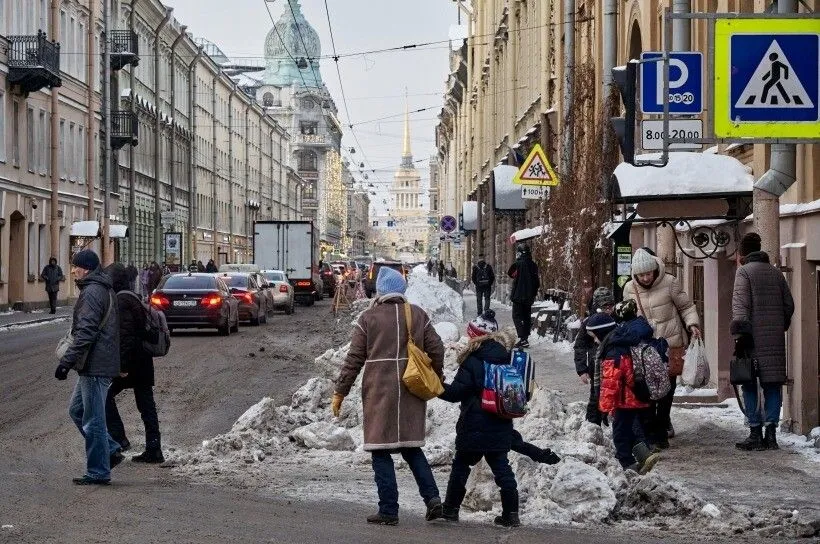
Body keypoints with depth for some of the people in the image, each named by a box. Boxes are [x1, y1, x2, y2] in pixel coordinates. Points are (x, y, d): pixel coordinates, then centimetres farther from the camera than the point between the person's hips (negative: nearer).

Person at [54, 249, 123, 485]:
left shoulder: (91, 293, -16)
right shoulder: (103, 289, 17)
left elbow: (85, 333, -24)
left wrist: (66, 362, -23)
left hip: (94, 367, -11)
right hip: (97, 365, 11)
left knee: (93, 420, -3)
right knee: (76, 410, 19)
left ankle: (98, 472, 3)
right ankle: (110, 451, 19)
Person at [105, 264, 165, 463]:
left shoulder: (121, 301, -13)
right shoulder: (134, 298, 17)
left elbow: (125, 334, -21)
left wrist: (122, 365, -23)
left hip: (130, 361, -9)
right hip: (144, 363, 9)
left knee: (106, 394, 1)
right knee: (146, 405, 9)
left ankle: (118, 438, -3)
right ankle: (154, 450, 10)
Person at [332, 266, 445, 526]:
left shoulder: (368, 317, -3)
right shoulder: (418, 315, 7)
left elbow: (354, 358, -3)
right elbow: (436, 350, 9)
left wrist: (340, 392, 3)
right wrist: (437, 380, 24)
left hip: (379, 392, -4)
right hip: (412, 393, 4)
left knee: (381, 450, 2)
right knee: (411, 446, 16)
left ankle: (389, 510, 0)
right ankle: (432, 497, 1)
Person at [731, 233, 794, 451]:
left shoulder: (744, 271, -3)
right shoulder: (776, 272, 15)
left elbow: (740, 305, -13)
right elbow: (789, 304, 16)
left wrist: (740, 334, -16)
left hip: (753, 337, -5)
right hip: (775, 340, 5)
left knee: (750, 386, 1)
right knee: (772, 384, 8)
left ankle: (756, 434, -2)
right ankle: (771, 433, 4)